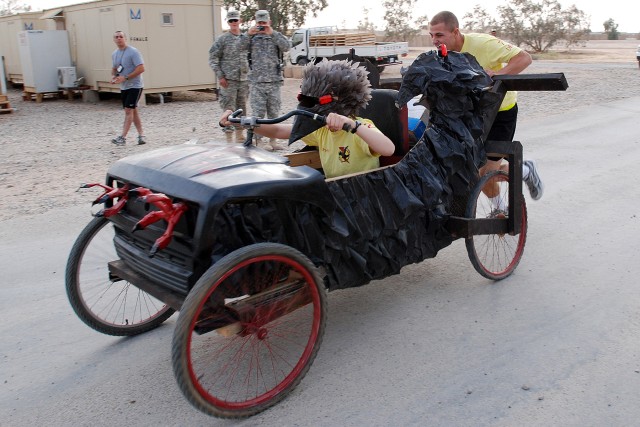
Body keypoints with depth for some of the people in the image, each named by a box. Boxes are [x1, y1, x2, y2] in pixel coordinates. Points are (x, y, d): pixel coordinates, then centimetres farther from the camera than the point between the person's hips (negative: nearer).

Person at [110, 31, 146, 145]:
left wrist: (125, 78, -23)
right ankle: (141, 135, 16)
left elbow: (141, 68, -20)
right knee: (133, 111, 9)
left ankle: (123, 137, -14)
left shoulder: (133, 52, -13)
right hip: (123, 87, 8)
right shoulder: (114, 54, 10)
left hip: (135, 86, -8)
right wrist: (113, 76, -1)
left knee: (128, 110, -13)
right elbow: (114, 69, 23)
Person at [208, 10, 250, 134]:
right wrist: (220, 76, -10)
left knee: (242, 106, 10)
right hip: (229, 80, -4)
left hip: (244, 79, 4)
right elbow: (213, 58, -3)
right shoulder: (222, 39, -1)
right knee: (229, 107, -5)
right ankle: (228, 129, 2)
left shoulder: (246, 38, 10)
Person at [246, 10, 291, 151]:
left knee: (274, 113, 7)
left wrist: (272, 33, -16)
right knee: (258, 113, -5)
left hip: (274, 81, 2)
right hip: (256, 82, -2)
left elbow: (287, 46, -9)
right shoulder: (251, 37, 8)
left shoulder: (276, 36, 10)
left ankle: (272, 141, 15)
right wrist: (248, 34, -18)